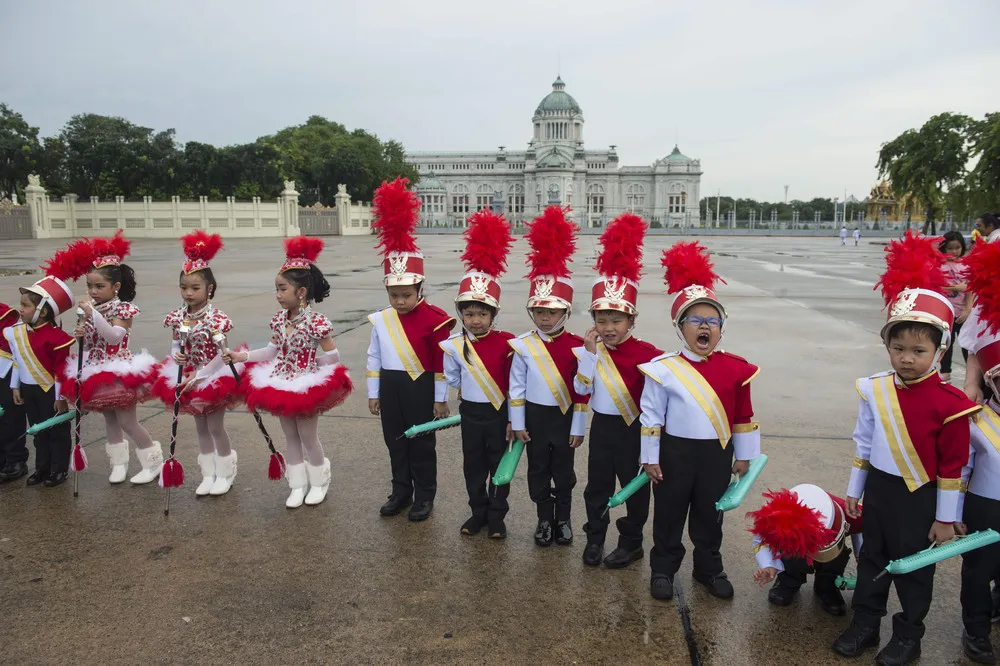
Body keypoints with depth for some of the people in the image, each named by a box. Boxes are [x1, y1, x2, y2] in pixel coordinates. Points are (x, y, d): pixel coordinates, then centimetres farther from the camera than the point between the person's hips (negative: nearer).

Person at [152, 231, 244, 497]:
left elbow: (221, 355, -19)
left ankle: (225, 473, 24)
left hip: (213, 378, -5)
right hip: (187, 377, 5)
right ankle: (208, 475, 28)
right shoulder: (177, 317, -4)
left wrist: (199, 376, -21)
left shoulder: (216, 318, -20)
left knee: (215, 426, 5)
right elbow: (175, 344, 7)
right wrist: (176, 355, -16)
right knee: (201, 427, 16)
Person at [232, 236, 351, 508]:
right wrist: (242, 356, 2)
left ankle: (319, 482, 31)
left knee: (308, 436, 8)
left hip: (307, 387, -6)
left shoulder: (316, 322, -20)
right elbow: (273, 351, 8)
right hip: (282, 385, 6)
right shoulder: (279, 320, 0)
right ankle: (297, 484, 30)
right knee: (290, 436, 15)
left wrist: (316, 377, -14)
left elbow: (331, 356, -15)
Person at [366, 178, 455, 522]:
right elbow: (374, 358, 7)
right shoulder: (380, 320, 0)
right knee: (395, 441, 16)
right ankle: (401, 491, 32)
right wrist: (373, 393, 8)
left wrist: (440, 399, -8)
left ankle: (425, 496, 22)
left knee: (422, 443, 7)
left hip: (420, 388, -5)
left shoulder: (434, 319, -14)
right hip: (390, 388, 5)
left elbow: (442, 362, -10)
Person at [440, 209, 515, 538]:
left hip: (499, 413, -2)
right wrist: (473, 391, 3)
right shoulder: (454, 345, -8)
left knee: (500, 466, 11)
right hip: (470, 413, 2)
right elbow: (453, 380, 8)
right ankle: (478, 513, 32)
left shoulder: (507, 342, -14)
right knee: (473, 466, 15)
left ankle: (497, 517, 27)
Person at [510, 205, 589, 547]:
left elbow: (582, 391, -6)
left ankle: (564, 520, 30)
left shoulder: (577, 346, -9)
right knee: (538, 472, 12)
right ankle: (544, 520, 29)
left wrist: (578, 428, -5)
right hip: (535, 417, 1)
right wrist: (518, 423, -2)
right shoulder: (523, 345, -7)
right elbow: (516, 386, -2)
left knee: (564, 473, 12)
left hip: (564, 417, -1)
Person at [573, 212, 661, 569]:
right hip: (601, 427, 4)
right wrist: (590, 353, -19)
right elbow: (581, 389, -11)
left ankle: (631, 543, 26)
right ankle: (595, 537, 31)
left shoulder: (644, 352, -14)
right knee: (597, 484, 14)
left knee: (634, 485, 10)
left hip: (632, 429, -3)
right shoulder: (590, 349, -3)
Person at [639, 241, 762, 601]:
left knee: (709, 516, 19)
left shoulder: (735, 368, -4)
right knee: (669, 515, 12)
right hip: (675, 453, -2)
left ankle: (709, 568, 38)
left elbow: (744, 416, 4)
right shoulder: (663, 369, -12)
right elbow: (651, 416, -7)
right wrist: (650, 458, -5)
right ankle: (663, 569, 30)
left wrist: (744, 455, 8)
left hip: (717, 454, 2)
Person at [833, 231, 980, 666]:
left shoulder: (949, 403, -16)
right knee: (872, 558, 16)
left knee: (914, 566, 12)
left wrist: (945, 518, -7)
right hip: (878, 489, 4)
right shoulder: (874, 391, -4)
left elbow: (953, 465, -10)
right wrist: (854, 491, 9)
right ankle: (865, 625, 33)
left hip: (918, 497, -4)